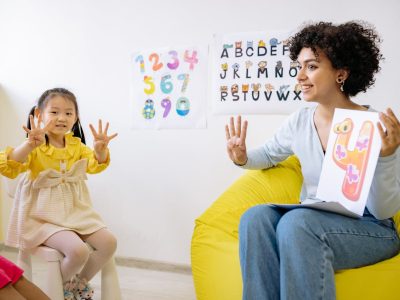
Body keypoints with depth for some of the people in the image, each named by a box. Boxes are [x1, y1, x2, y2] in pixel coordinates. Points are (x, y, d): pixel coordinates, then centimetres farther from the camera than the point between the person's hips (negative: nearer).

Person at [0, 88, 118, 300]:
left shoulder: (76, 145, 6)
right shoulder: (34, 147, -12)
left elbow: (96, 165, 8)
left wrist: (101, 149, -16)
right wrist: (30, 144, -42)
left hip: (76, 210, 6)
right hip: (44, 216, -6)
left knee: (109, 243, -9)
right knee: (78, 250, -28)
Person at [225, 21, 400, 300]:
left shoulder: (377, 127, -13)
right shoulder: (300, 121, 2)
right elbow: (269, 155, 22)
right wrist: (242, 159, -1)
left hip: (370, 230, -4)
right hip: (312, 223, 5)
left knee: (296, 222, -33)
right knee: (256, 216, -24)